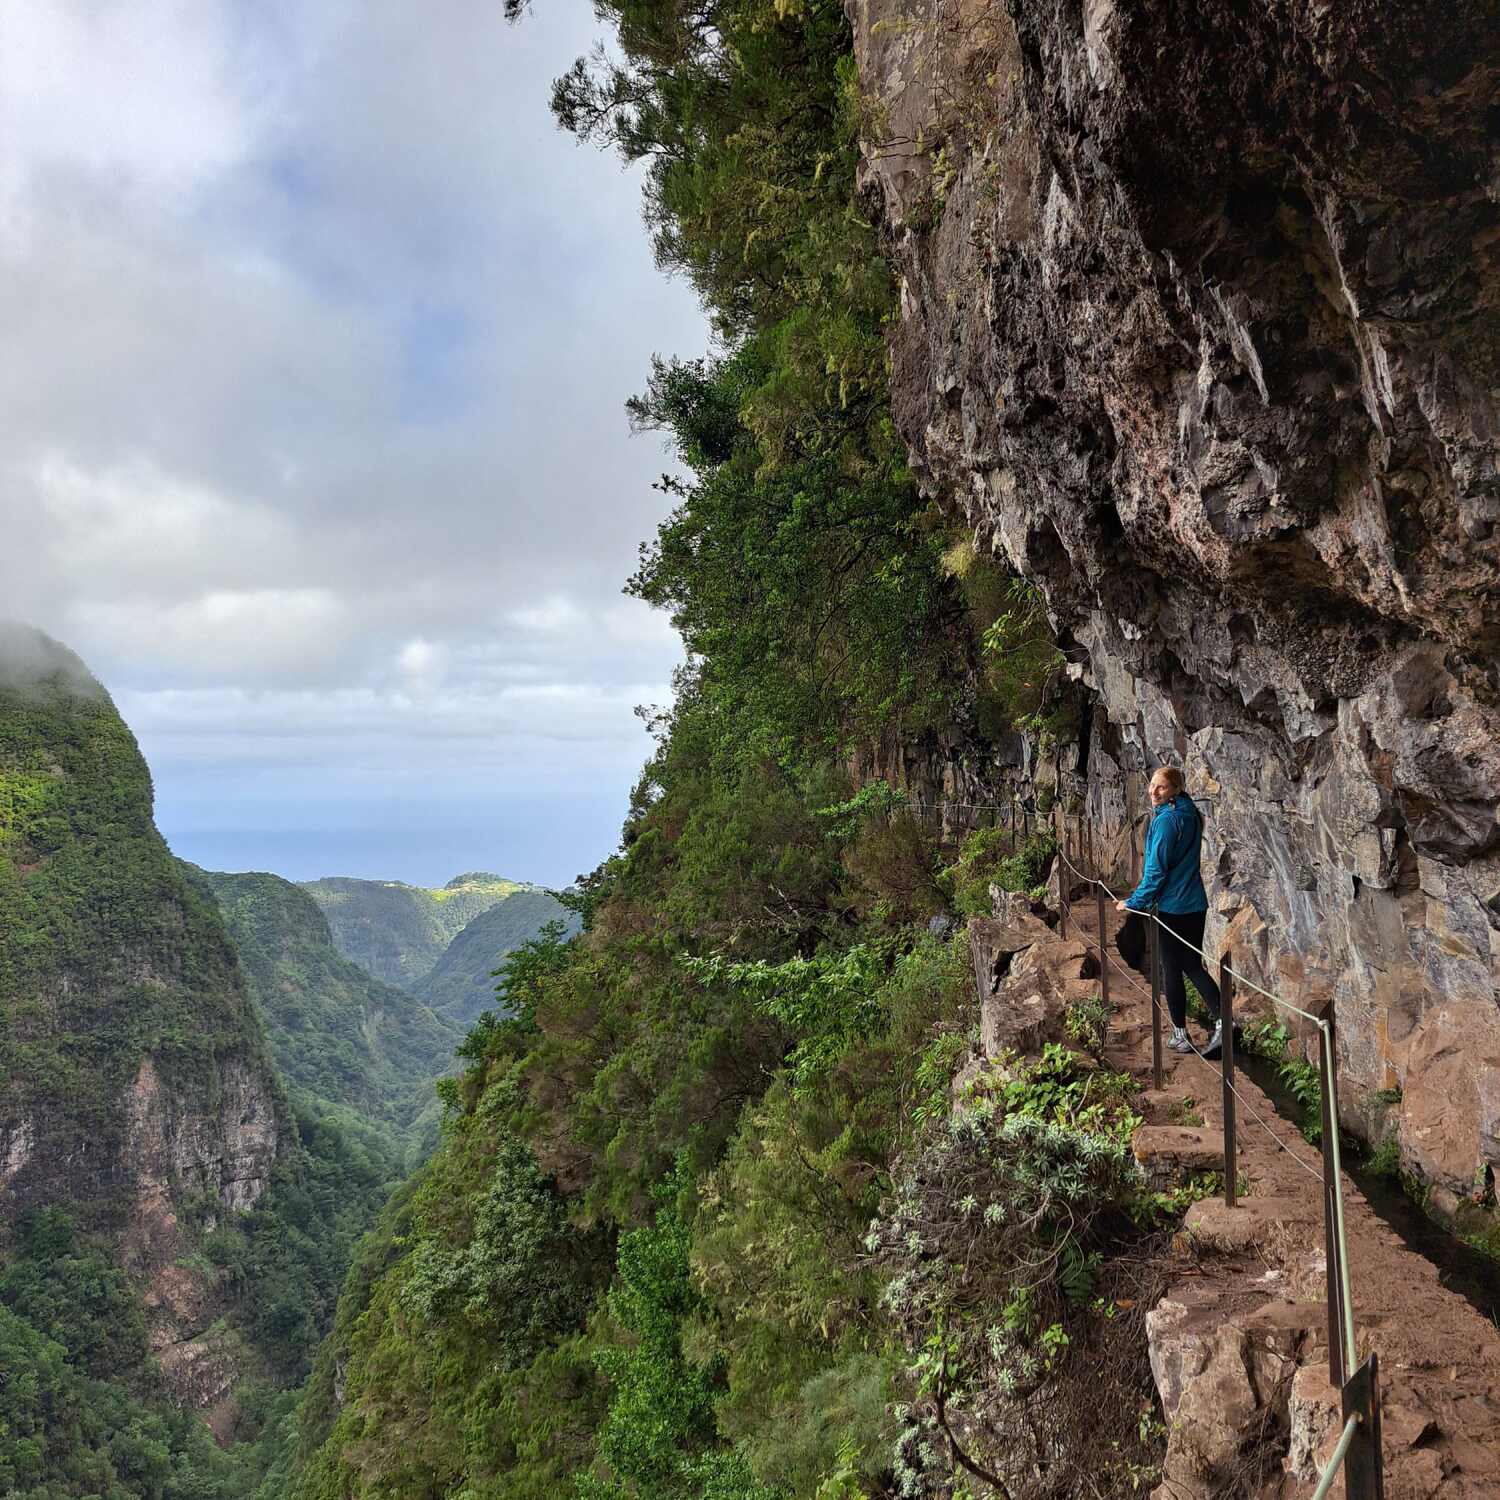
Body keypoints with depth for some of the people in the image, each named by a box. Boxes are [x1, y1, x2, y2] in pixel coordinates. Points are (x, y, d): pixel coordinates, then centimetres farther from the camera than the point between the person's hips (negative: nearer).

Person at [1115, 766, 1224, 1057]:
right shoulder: (1190, 815, 9)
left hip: (1172, 906, -8)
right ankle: (1221, 1021, 0)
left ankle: (1180, 1036, 13)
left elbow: (1156, 870, -18)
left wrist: (1134, 902, -8)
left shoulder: (1166, 820, -18)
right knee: (1193, 966, 14)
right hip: (1196, 903, 8)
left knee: (1171, 970, 5)